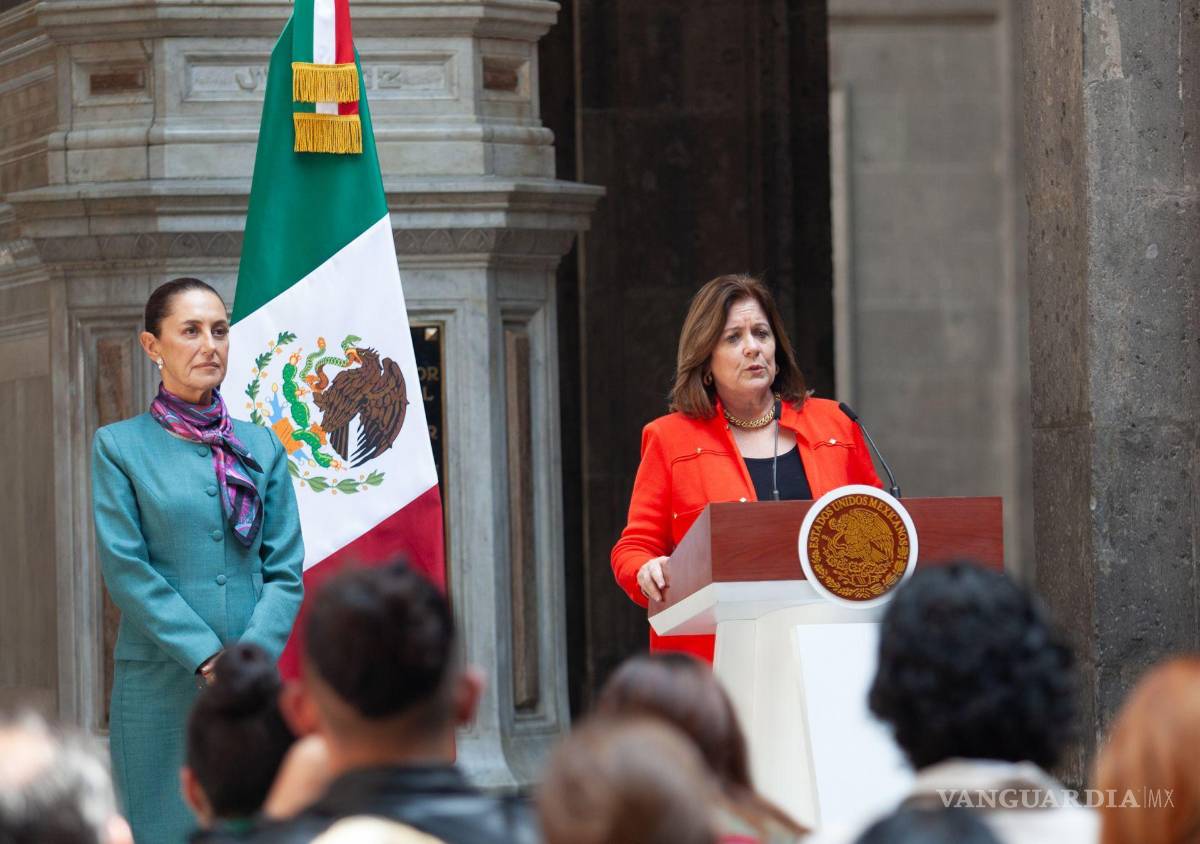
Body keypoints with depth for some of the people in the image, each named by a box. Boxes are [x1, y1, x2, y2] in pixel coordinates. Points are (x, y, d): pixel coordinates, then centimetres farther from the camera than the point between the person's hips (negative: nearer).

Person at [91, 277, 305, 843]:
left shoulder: (260, 447, 12)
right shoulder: (120, 447, 3)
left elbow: (286, 570, 7)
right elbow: (125, 569, -6)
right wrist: (207, 658, -14)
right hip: (160, 685, -3)